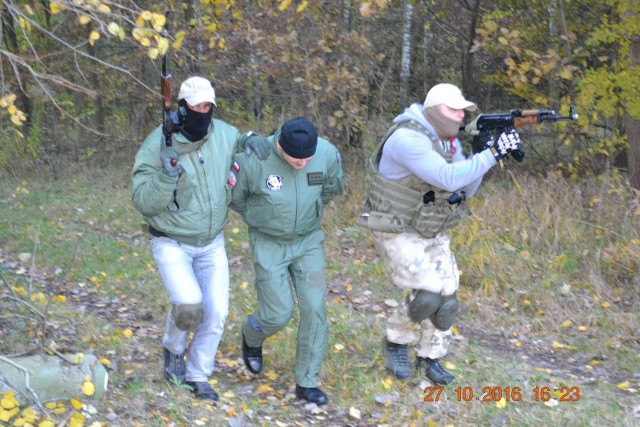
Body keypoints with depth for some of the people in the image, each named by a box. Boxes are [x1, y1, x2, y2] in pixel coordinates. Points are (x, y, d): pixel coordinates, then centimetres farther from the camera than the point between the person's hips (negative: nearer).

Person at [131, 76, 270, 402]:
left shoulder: (222, 134, -7)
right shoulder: (156, 146, -18)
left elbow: (238, 143, 19)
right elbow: (144, 202, -19)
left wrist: (250, 140, -6)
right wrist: (167, 175, -37)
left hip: (211, 243, 4)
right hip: (171, 244, -4)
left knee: (216, 311, -1)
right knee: (189, 304, -22)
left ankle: (198, 376, 20)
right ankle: (173, 348, 13)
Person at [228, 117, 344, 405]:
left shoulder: (328, 154, -19)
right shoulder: (253, 159, -28)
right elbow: (233, 195, -8)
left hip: (308, 241, 2)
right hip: (268, 244, -2)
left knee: (314, 308, -6)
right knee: (278, 313, -2)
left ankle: (306, 382, 8)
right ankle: (252, 337, 35)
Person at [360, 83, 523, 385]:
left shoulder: (448, 142, 4)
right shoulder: (408, 139, -26)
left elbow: (465, 190, 4)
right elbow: (448, 178, -35)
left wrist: (484, 154, -12)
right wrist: (492, 154, -35)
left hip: (433, 234, 8)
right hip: (398, 233, -8)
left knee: (446, 297, 3)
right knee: (427, 294, -19)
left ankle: (429, 359, 21)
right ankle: (395, 343, 7)